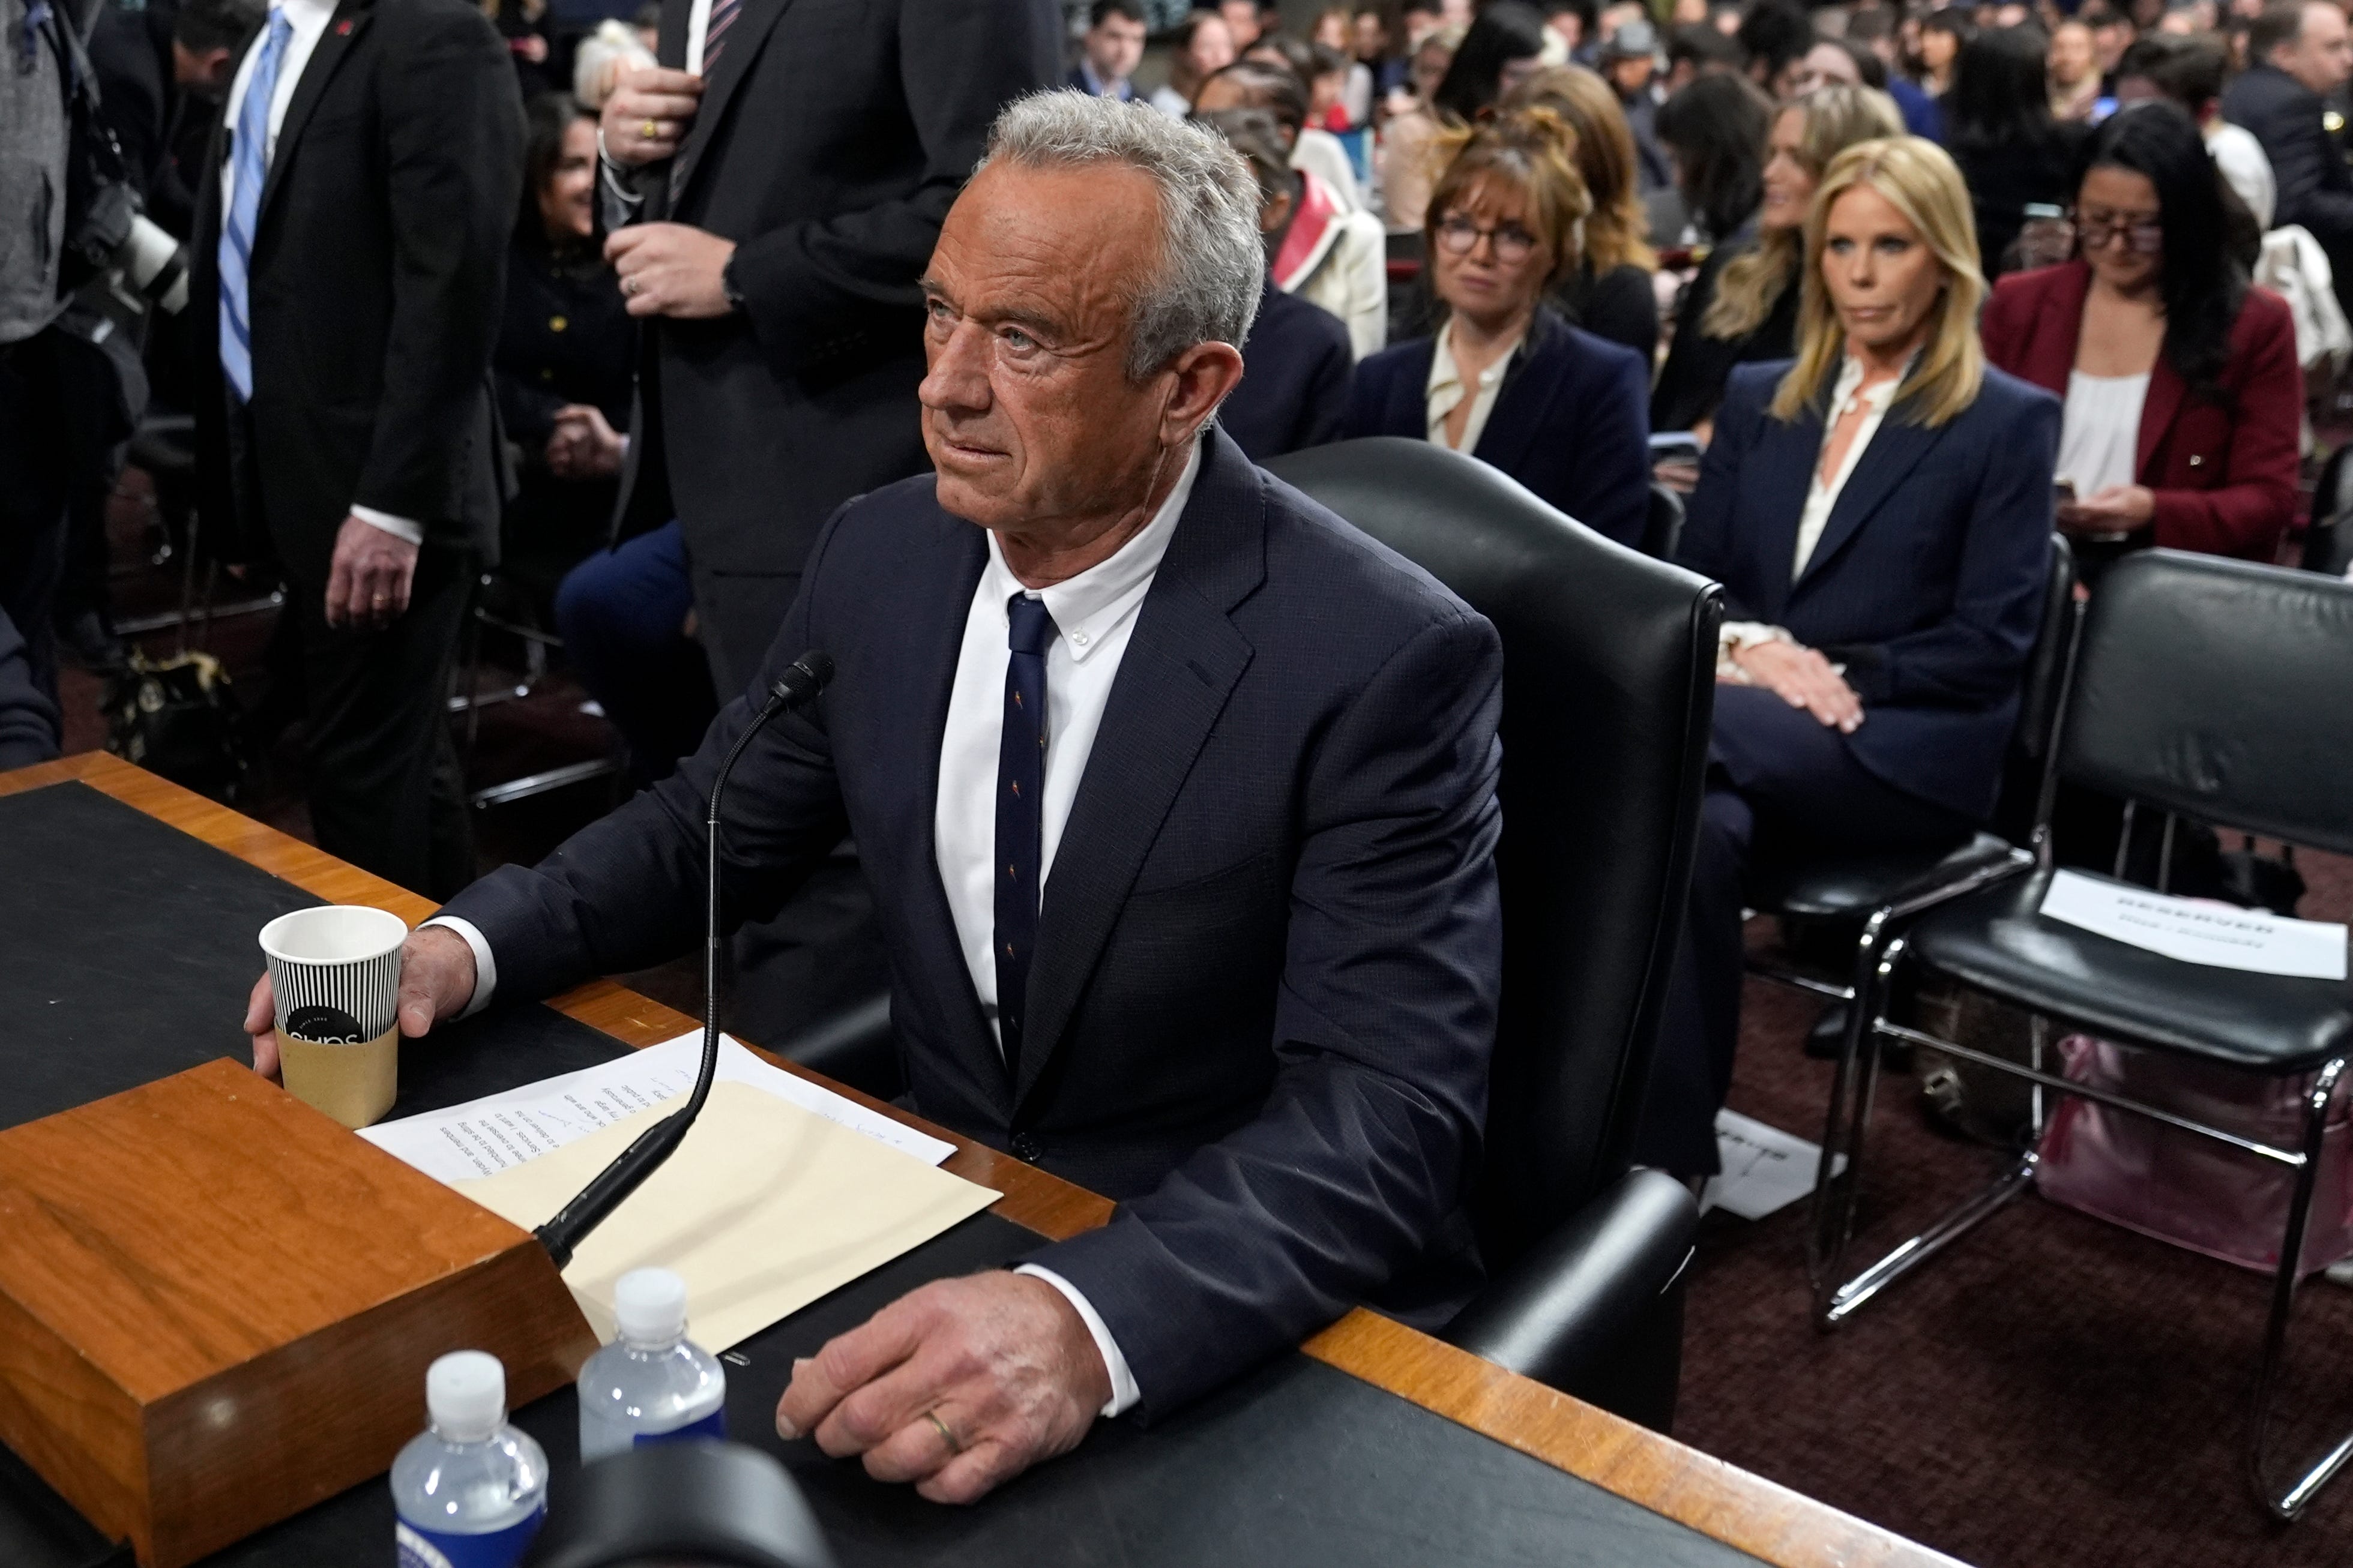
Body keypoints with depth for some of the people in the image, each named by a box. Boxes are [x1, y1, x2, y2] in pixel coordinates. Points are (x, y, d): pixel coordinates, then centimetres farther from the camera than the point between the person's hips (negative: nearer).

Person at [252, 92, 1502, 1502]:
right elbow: (711, 828, 11)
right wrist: (465, 948, -8)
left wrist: (1089, 1322, -41)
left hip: (1246, 1314, -5)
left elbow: (1393, 1115, -25)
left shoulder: (1386, 662, -19)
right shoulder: (882, 555, -2)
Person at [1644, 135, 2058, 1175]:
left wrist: (1833, 676, -14)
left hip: (1904, 752, -4)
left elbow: (1990, 645, -3)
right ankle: (1662, 1158, -29)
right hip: (1748, 726, 4)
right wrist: (1748, 645, -9)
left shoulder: (2008, 422, 4)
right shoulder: (1759, 399, 18)